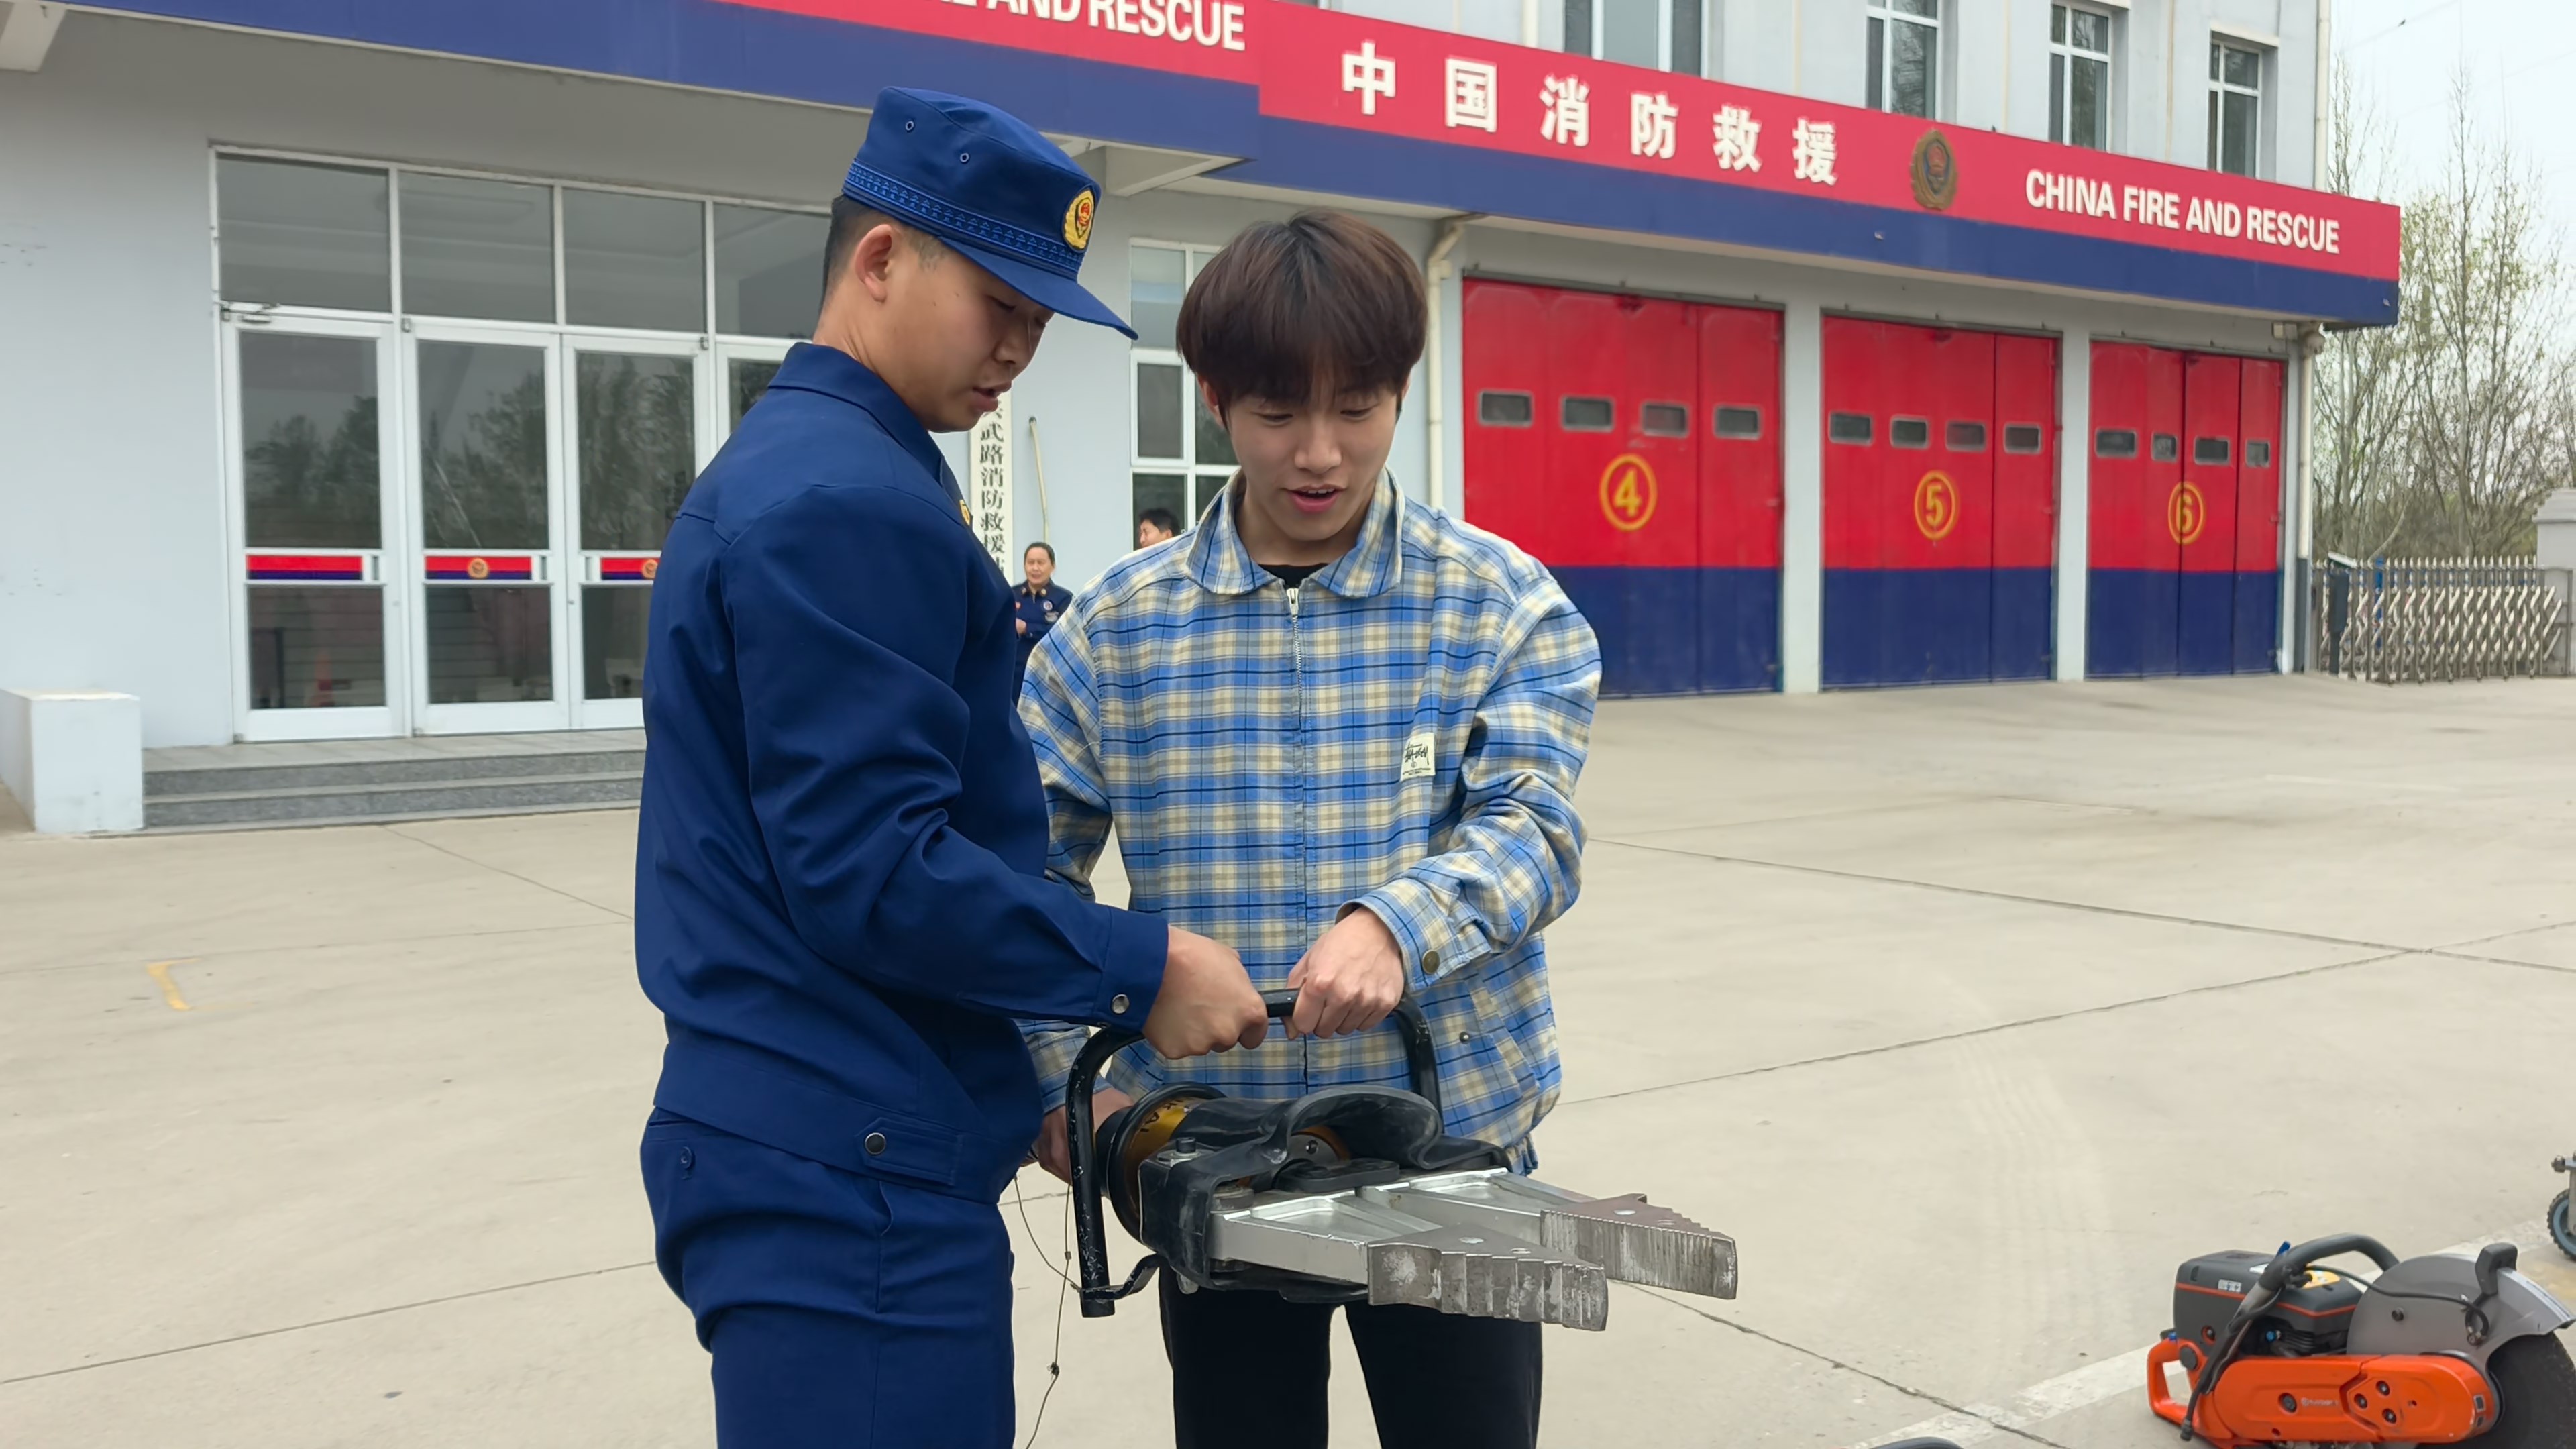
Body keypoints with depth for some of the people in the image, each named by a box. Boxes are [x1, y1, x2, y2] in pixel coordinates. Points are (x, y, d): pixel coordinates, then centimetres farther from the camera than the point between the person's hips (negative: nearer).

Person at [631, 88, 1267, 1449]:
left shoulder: (779, 470, 15)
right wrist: (1138, 969, -13)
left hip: (814, 1145, 10)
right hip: (850, 1177, -10)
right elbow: (868, 873, -23)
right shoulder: (853, 504, -17)